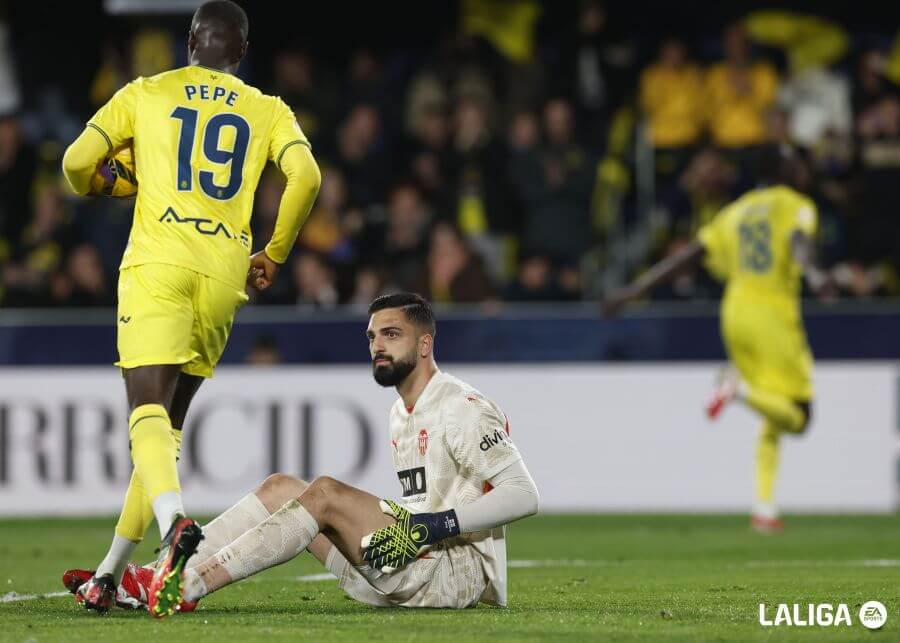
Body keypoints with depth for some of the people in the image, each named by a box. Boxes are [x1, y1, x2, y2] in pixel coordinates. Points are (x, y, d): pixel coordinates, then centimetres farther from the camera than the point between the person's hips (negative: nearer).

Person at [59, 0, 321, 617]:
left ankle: (176, 522, -43)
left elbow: (77, 161, 5)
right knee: (169, 420, 13)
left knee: (149, 411, -13)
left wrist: (96, 186, 29)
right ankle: (110, 573, 13)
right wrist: (274, 255, 12)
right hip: (226, 272, 3)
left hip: (159, 264, -3)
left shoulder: (145, 94, 13)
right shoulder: (268, 111, 17)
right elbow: (306, 176, 0)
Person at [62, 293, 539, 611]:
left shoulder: (463, 410, -8)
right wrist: (399, 523, 6)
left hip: (462, 572, -9)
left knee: (326, 494, -24)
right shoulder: (401, 413, 19)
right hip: (414, 566, 9)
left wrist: (429, 526, -22)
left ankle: (187, 586, -30)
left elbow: (523, 495, -16)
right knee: (280, 489, 2)